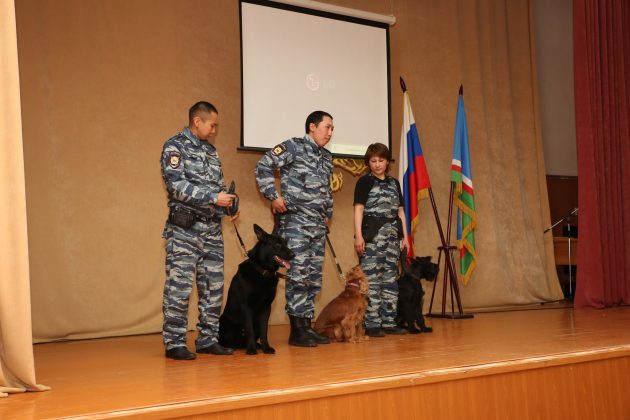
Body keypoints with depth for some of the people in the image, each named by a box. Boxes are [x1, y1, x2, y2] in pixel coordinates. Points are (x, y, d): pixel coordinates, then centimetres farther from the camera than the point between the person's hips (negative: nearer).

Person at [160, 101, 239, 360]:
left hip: (212, 229, 7)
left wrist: (228, 206, 4)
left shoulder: (210, 150, 18)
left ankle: (208, 339, 17)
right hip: (185, 228, -7)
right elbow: (176, 185, -16)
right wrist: (213, 198, -18)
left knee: (213, 286, 8)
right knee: (179, 286, -6)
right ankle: (174, 343, 1)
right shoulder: (175, 146, -5)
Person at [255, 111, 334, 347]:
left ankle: (307, 326, 14)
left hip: (318, 223, 8)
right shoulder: (293, 146, -4)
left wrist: (328, 212, 21)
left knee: (314, 276, 7)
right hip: (296, 221, -8)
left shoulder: (326, 157, 19)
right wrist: (274, 196, -12)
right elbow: (263, 167, -9)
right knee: (298, 274, -10)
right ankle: (297, 330, -5)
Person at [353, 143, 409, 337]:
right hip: (372, 235, -6)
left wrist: (405, 236, 13)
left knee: (390, 278, 8)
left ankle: (388, 322, 13)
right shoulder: (365, 181, 0)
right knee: (371, 280, -8)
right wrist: (358, 235, -16)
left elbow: (400, 211, 18)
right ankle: (372, 324, -6)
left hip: (392, 234, 6)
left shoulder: (394, 183, 17)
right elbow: (358, 209, -6)